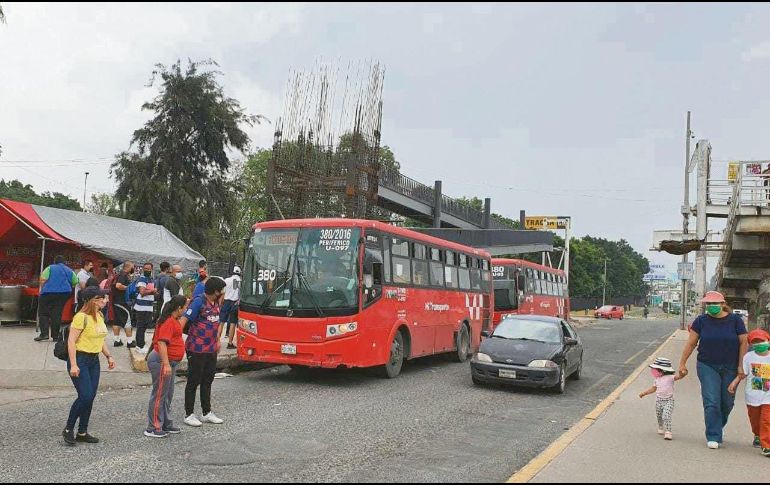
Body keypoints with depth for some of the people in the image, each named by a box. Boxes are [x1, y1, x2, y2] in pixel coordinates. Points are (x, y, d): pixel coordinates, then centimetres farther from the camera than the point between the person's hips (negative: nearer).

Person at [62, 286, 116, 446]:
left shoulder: (100, 316, 10)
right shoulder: (82, 317, -17)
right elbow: (71, 341, -19)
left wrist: (108, 356, 14)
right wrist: (73, 365, -23)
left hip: (94, 361, 8)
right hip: (80, 359, -8)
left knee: (90, 397, 8)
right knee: (85, 396, -11)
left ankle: (82, 433, 18)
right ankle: (68, 429, 8)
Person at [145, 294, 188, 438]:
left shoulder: (174, 320, 12)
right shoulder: (168, 322, -20)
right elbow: (161, 343, -28)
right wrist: (166, 364, -30)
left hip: (170, 361, 11)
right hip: (161, 361, -11)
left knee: (168, 395, 17)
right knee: (159, 394, -3)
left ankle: (166, 425, 27)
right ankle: (153, 429, 5)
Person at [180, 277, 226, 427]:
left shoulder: (216, 303, 9)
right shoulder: (199, 302, -16)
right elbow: (184, 319, -23)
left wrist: (218, 340, 19)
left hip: (211, 349, 8)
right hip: (197, 349, -8)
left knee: (207, 381, 16)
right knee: (193, 381, 2)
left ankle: (207, 413, 26)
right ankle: (189, 415, 13)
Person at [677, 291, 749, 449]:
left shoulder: (735, 320, -3)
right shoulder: (701, 321, -2)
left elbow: (744, 343, -1)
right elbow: (691, 343, 2)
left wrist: (741, 366, -6)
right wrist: (682, 363, 1)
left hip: (730, 368, 1)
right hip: (708, 367, -1)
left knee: (727, 402, 9)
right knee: (711, 402, -7)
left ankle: (717, 428, 33)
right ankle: (713, 437, -2)